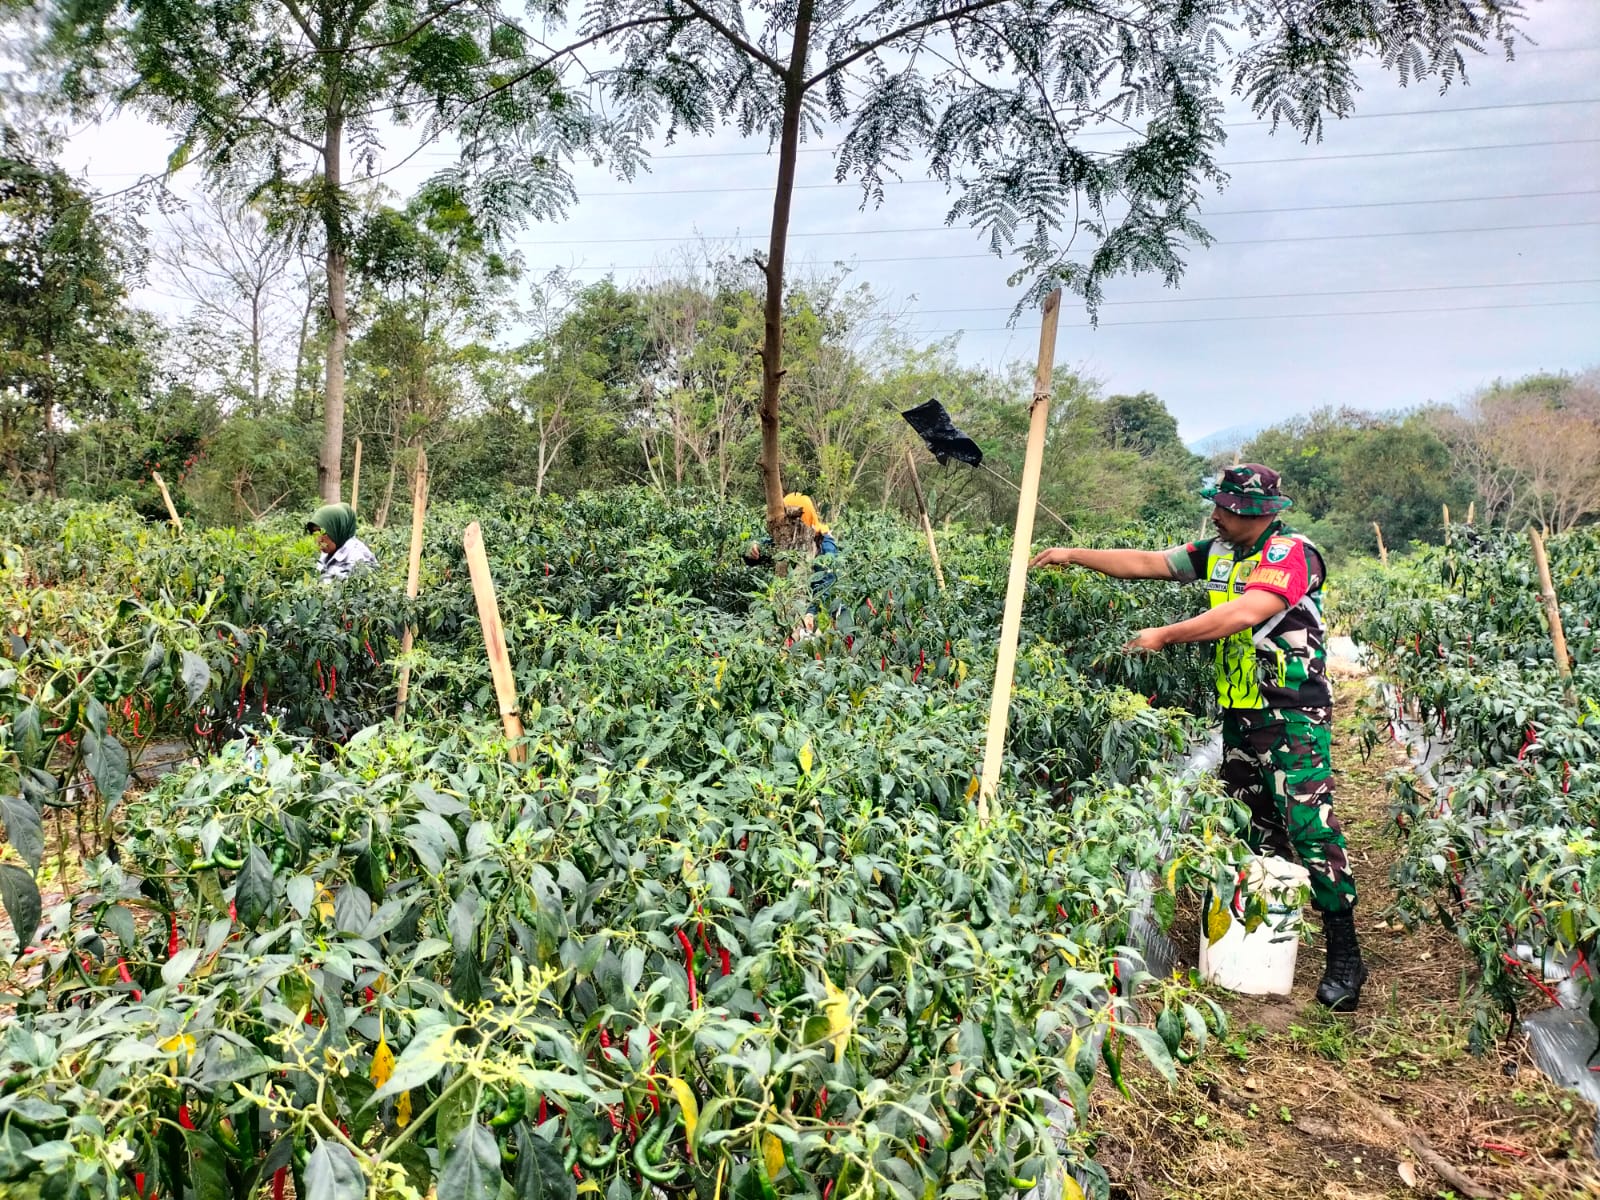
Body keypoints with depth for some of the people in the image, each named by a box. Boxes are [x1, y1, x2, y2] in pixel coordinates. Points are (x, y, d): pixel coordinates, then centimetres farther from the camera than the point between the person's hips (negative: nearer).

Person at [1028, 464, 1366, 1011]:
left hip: (1294, 716, -8)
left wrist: (1165, 635, -22)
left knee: (1309, 826, -13)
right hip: (1240, 714, 8)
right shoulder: (1218, 553, 9)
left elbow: (1244, 613, -28)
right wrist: (1074, 555, 10)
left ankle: (1344, 955, -4)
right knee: (1255, 828, 12)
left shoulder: (1292, 554, -15)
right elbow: (1146, 563, 14)